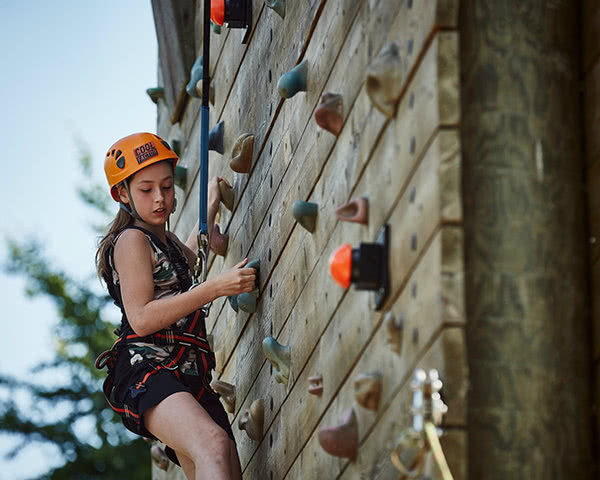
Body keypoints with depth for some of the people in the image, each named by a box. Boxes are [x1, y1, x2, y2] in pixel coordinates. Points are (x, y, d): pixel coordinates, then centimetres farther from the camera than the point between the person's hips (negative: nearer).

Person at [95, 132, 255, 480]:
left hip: (189, 380, 9)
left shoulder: (166, 240, 28)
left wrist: (211, 207, 60)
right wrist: (215, 288, -16)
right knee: (215, 445, -37)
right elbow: (141, 319, -13)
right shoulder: (132, 239, 0)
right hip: (146, 371, -9)